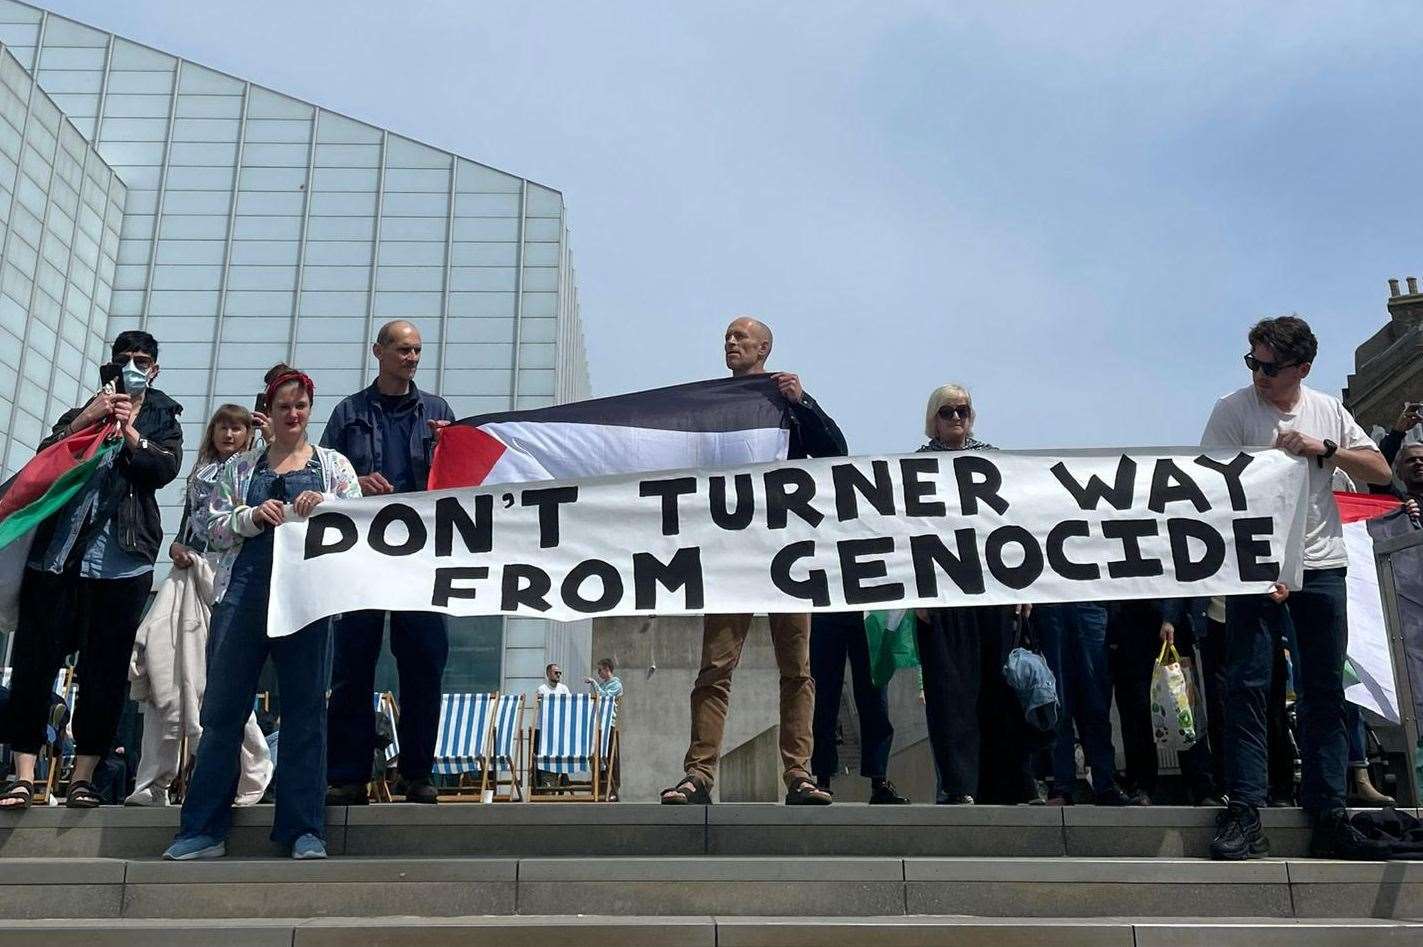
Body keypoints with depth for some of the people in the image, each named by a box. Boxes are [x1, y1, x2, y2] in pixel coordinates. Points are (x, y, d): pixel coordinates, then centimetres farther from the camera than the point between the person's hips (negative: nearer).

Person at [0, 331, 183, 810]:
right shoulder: (84, 408, 21)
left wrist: (130, 432, -13)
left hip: (120, 559, -1)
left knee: (104, 671, -2)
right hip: (58, 550, 1)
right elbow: (45, 455, 5)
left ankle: (82, 778, 3)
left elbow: (166, 468, -1)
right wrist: (88, 417, -5)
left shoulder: (162, 420, 17)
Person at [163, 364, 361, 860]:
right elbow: (215, 529, 10)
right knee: (223, 708, 1)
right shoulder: (240, 466, 17)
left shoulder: (333, 465, 14)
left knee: (305, 708, 0)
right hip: (243, 591, 2)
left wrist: (325, 505, -13)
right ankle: (204, 829, 9)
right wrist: (253, 516, -8)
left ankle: (304, 830, 5)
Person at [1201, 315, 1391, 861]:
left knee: (1325, 690, 5)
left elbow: (1380, 472, 11)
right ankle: (1244, 812, -4)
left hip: (1321, 565, 4)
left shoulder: (1328, 411, 11)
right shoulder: (1233, 410, -1)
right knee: (1247, 685, -7)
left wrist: (1323, 448, -7)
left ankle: (1328, 815, 12)